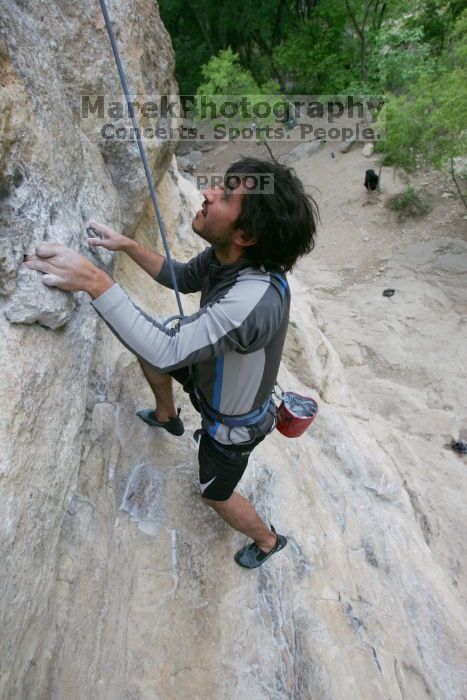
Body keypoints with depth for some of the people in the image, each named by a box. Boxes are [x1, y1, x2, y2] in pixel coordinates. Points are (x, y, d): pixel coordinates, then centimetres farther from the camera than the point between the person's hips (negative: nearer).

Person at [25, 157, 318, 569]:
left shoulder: (255, 299, -44)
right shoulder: (226, 256, -17)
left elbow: (167, 351, -48)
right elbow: (183, 278, 2)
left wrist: (95, 282, -46)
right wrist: (128, 246, -7)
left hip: (234, 421, -7)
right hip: (212, 377, 8)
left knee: (216, 495, 16)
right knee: (148, 349, 21)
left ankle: (268, 541, 48)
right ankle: (167, 417, 50)